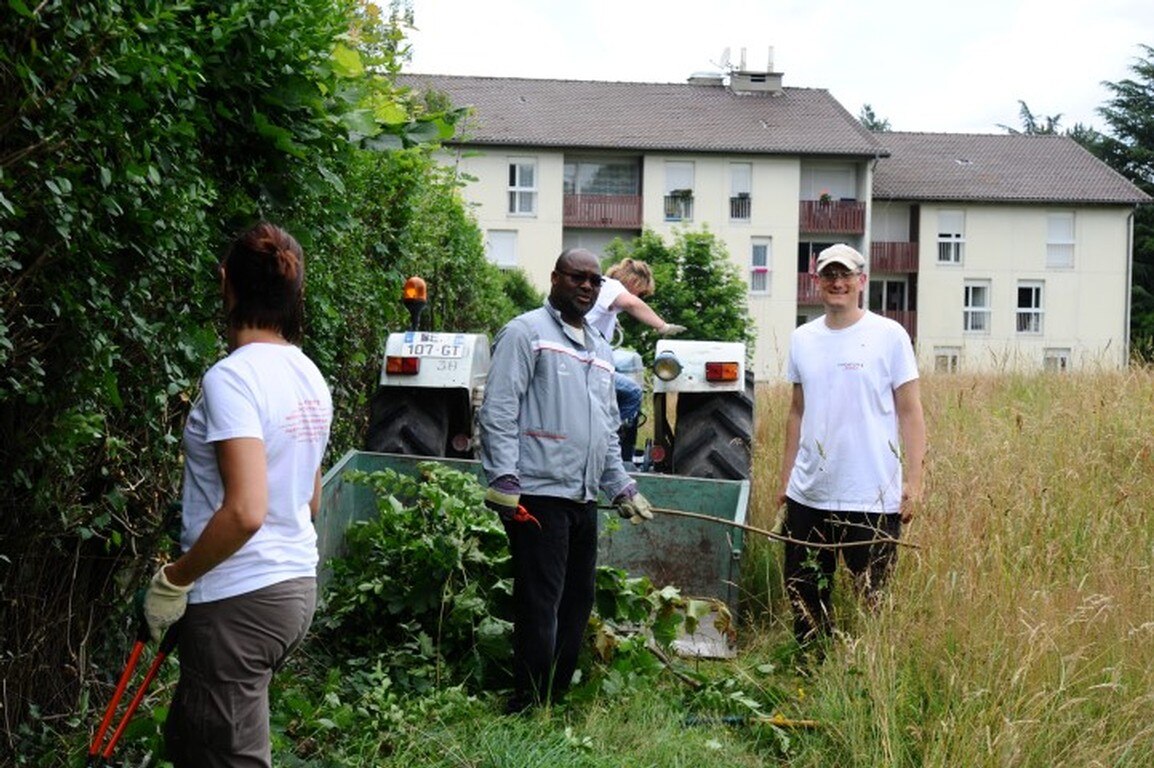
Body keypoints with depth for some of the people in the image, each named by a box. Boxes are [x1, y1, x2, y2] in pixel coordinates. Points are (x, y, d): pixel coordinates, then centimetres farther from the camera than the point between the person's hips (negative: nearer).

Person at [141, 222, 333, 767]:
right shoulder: (309, 376, 8)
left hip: (238, 600, -9)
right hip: (297, 585, 9)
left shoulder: (231, 378, -18)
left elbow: (244, 512, -26)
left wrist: (173, 580, -14)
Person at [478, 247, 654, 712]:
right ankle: (528, 709, 1)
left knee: (577, 604, 12)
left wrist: (622, 489, 22)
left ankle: (556, 701, 22)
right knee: (540, 605, -7)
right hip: (538, 495, -8)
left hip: (583, 500, 9)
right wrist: (504, 481, -19)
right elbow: (497, 412, -12)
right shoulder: (526, 333, -4)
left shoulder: (600, 349, 22)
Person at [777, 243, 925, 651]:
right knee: (804, 595, 13)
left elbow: (910, 413, -4)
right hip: (808, 494, 5)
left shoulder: (890, 336, -4)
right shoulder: (802, 339, 9)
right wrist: (785, 478, 14)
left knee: (876, 599, 4)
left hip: (873, 498, -5)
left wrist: (913, 480, -11)